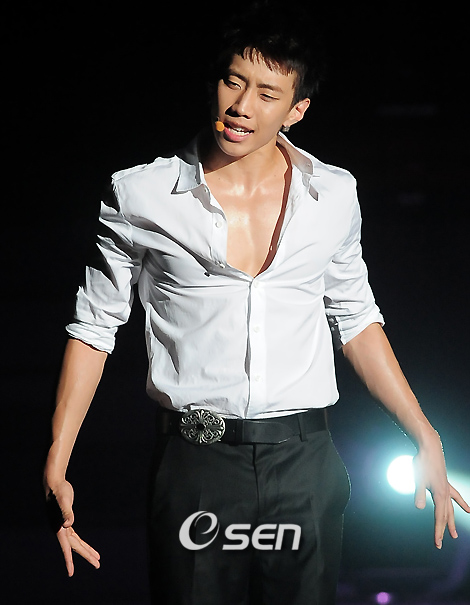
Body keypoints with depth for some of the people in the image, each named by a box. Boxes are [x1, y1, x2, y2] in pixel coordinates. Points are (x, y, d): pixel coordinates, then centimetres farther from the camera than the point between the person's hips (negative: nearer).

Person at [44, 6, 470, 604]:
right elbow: (95, 325, 5)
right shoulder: (141, 195, -1)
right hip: (193, 462, -2)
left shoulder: (334, 196, 6)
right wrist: (55, 468, 0)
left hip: (303, 466, 2)